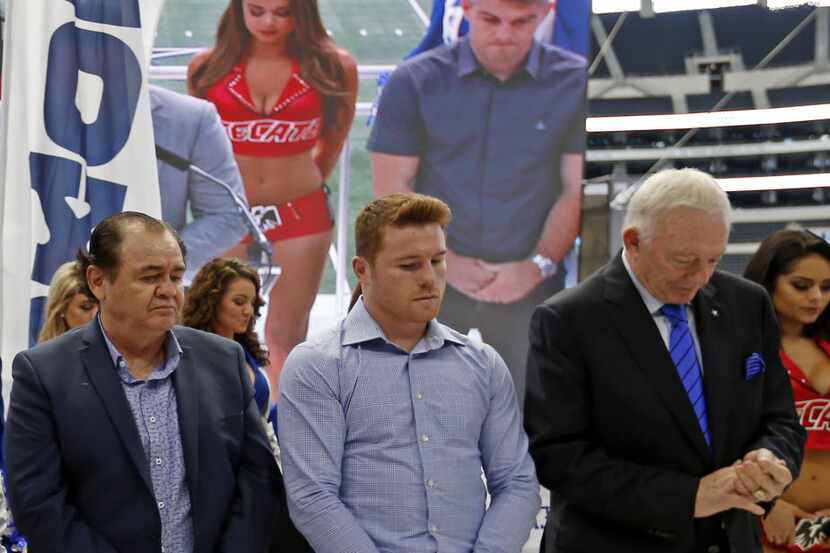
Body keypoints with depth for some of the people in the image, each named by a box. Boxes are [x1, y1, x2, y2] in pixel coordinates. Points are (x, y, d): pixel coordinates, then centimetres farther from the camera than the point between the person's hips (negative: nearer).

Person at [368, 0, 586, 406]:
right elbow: (391, 186, -1)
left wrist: (538, 265, -11)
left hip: (530, 287, 0)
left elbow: (577, 189, 1)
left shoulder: (573, 82, -1)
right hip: (432, 282, 0)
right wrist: (446, 261, -10)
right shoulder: (415, 82, -2)